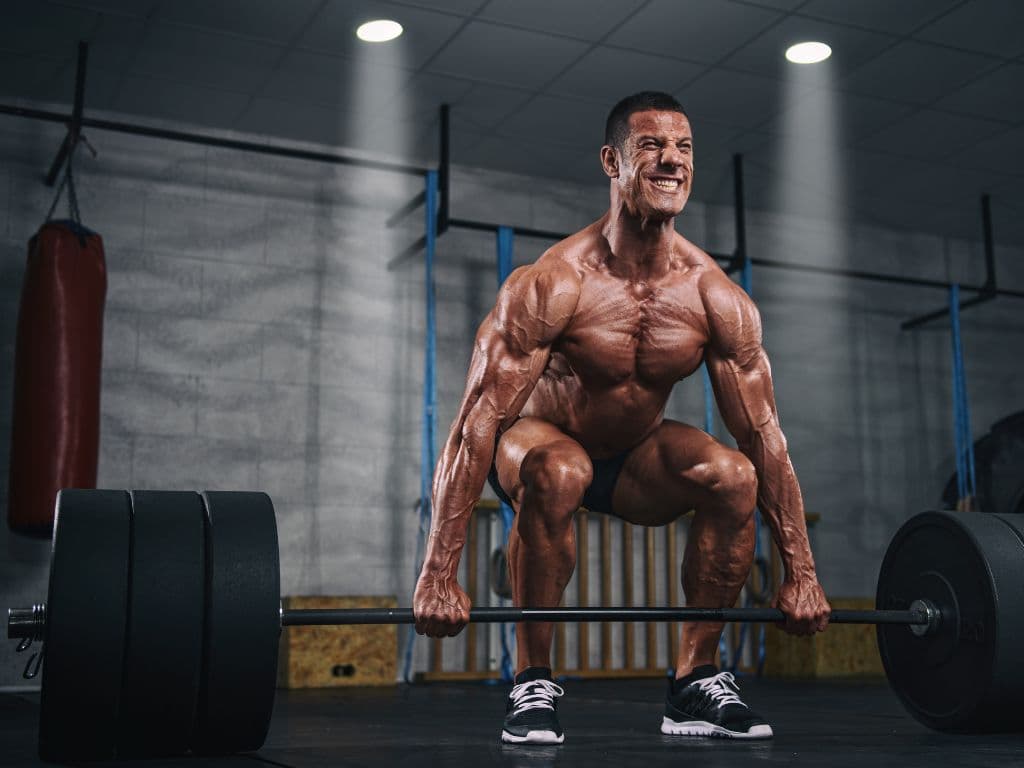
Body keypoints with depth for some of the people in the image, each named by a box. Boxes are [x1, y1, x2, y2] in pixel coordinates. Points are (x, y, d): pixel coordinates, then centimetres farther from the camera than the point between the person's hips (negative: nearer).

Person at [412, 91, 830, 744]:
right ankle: (533, 684, -20)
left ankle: (696, 681, -9)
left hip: (636, 456, 4)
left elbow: (764, 435, -10)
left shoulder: (718, 298, -17)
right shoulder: (552, 285, -28)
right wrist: (440, 574, -35)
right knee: (556, 472, -38)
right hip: (543, 440, -3)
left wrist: (800, 573, -10)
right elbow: (476, 424, -30)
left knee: (734, 475, -24)